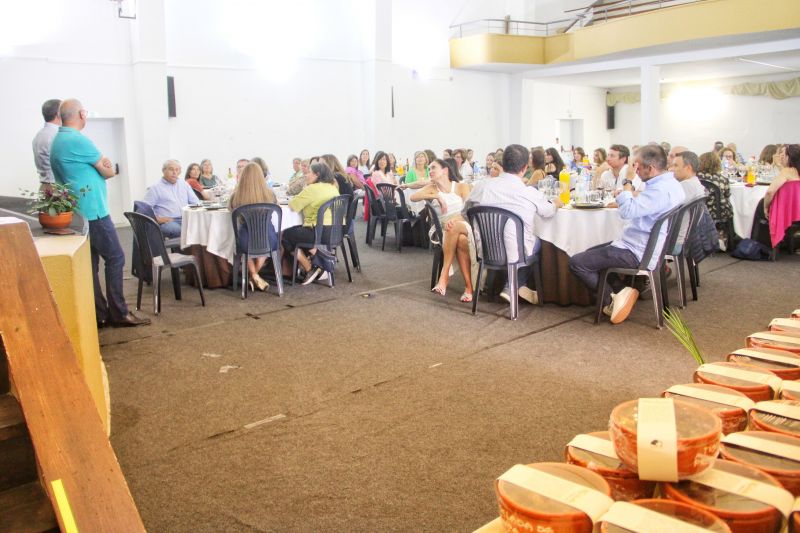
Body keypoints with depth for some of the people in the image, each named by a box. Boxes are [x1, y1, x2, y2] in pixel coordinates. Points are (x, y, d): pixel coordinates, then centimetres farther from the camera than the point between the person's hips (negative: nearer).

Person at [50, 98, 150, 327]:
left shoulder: (57, 141, 15)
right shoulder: (78, 140, -15)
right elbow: (109, 172, -8)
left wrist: (101, 163, 0)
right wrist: (107, 167, 13)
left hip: (76, 213, 9)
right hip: (93, 212, -9)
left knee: (90, 263, 9)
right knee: (115, 258, -3)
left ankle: (99, 314, 12)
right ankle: (119, 312, -1)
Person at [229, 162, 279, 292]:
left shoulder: (236, 196, -10)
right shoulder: (269, 193, -8)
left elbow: (230, 207, 14)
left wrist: (237, 186, 21)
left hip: (246, 242, 0)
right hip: (269, 240, 0)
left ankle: (254, 275, 29)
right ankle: (255, 275, 34)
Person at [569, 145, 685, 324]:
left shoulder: (660, 189, -24)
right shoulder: (671, 183, 9)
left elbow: (628, 211, -28)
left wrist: (628, 182, -14)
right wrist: (626, 195, 6)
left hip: (637, 254, -11)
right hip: (648, 247, 11)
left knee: (576, 262, -10)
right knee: (592, 252, 24)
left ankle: (611, 300, -3)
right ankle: (621, 291, 6)